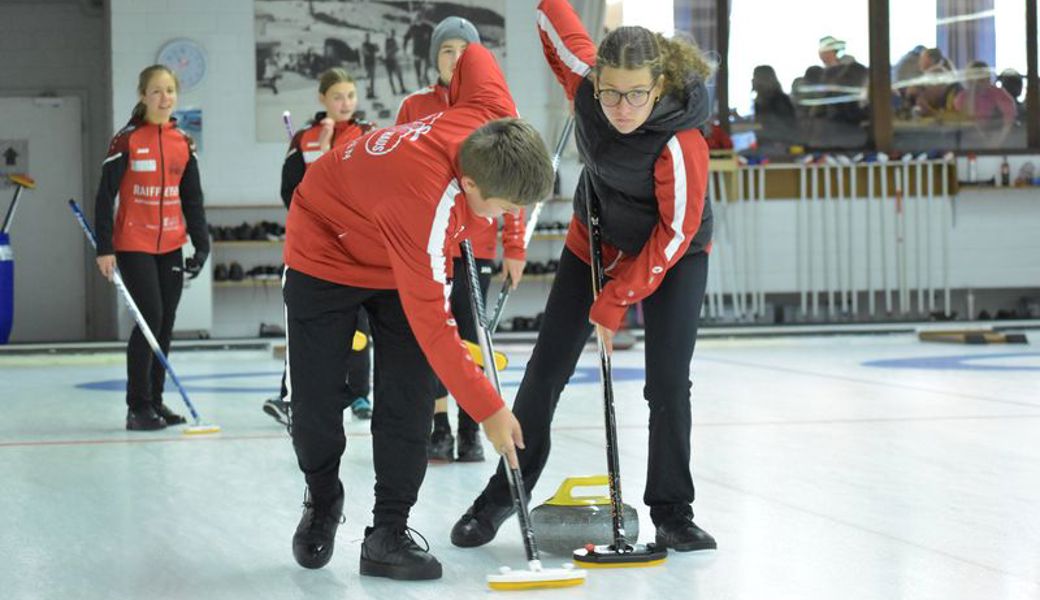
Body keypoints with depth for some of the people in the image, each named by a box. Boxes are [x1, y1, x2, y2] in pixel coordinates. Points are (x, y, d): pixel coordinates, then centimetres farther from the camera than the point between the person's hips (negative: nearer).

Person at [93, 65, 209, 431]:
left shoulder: (184, 143, 7)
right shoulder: (127, 140, -8)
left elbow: (192, 199, 13)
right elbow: (105, 195, -7)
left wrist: (202, 245, 7)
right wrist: (104, 248, -12)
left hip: (171, 246, 5)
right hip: (134, 246, -5)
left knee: (165, 323, 8)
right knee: (150, 318, -12)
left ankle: (155, 401, 18)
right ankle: (138, 407, -4)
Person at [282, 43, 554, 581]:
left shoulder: (496, 117, -28)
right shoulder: (426, 203, -44)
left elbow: (472, 56, -3)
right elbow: (431, 326, -36)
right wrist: (488, 409, -30)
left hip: (405, 259, 6)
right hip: (328, 251, -6)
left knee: (410, 395, -7)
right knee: (315, 399, -1)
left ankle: (389, 535, -1)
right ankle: (322, 502, 28)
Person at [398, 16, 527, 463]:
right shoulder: (414, 107, 4)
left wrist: (514, 247, -1)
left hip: (476, 241, 0)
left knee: (470, 335, 3)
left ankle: (469, 433, 11)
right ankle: (439, 429, 10)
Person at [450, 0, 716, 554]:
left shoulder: (681, 147, -36)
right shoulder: (584, 80, -26)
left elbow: (674, 234, -27)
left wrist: (615, 301, -24)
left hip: (672, 258, -4)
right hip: (594, 242, 4)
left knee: (668, 384, -12)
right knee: (545, 373, 5)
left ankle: (672, 514, 4)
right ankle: (504, 494, 20)